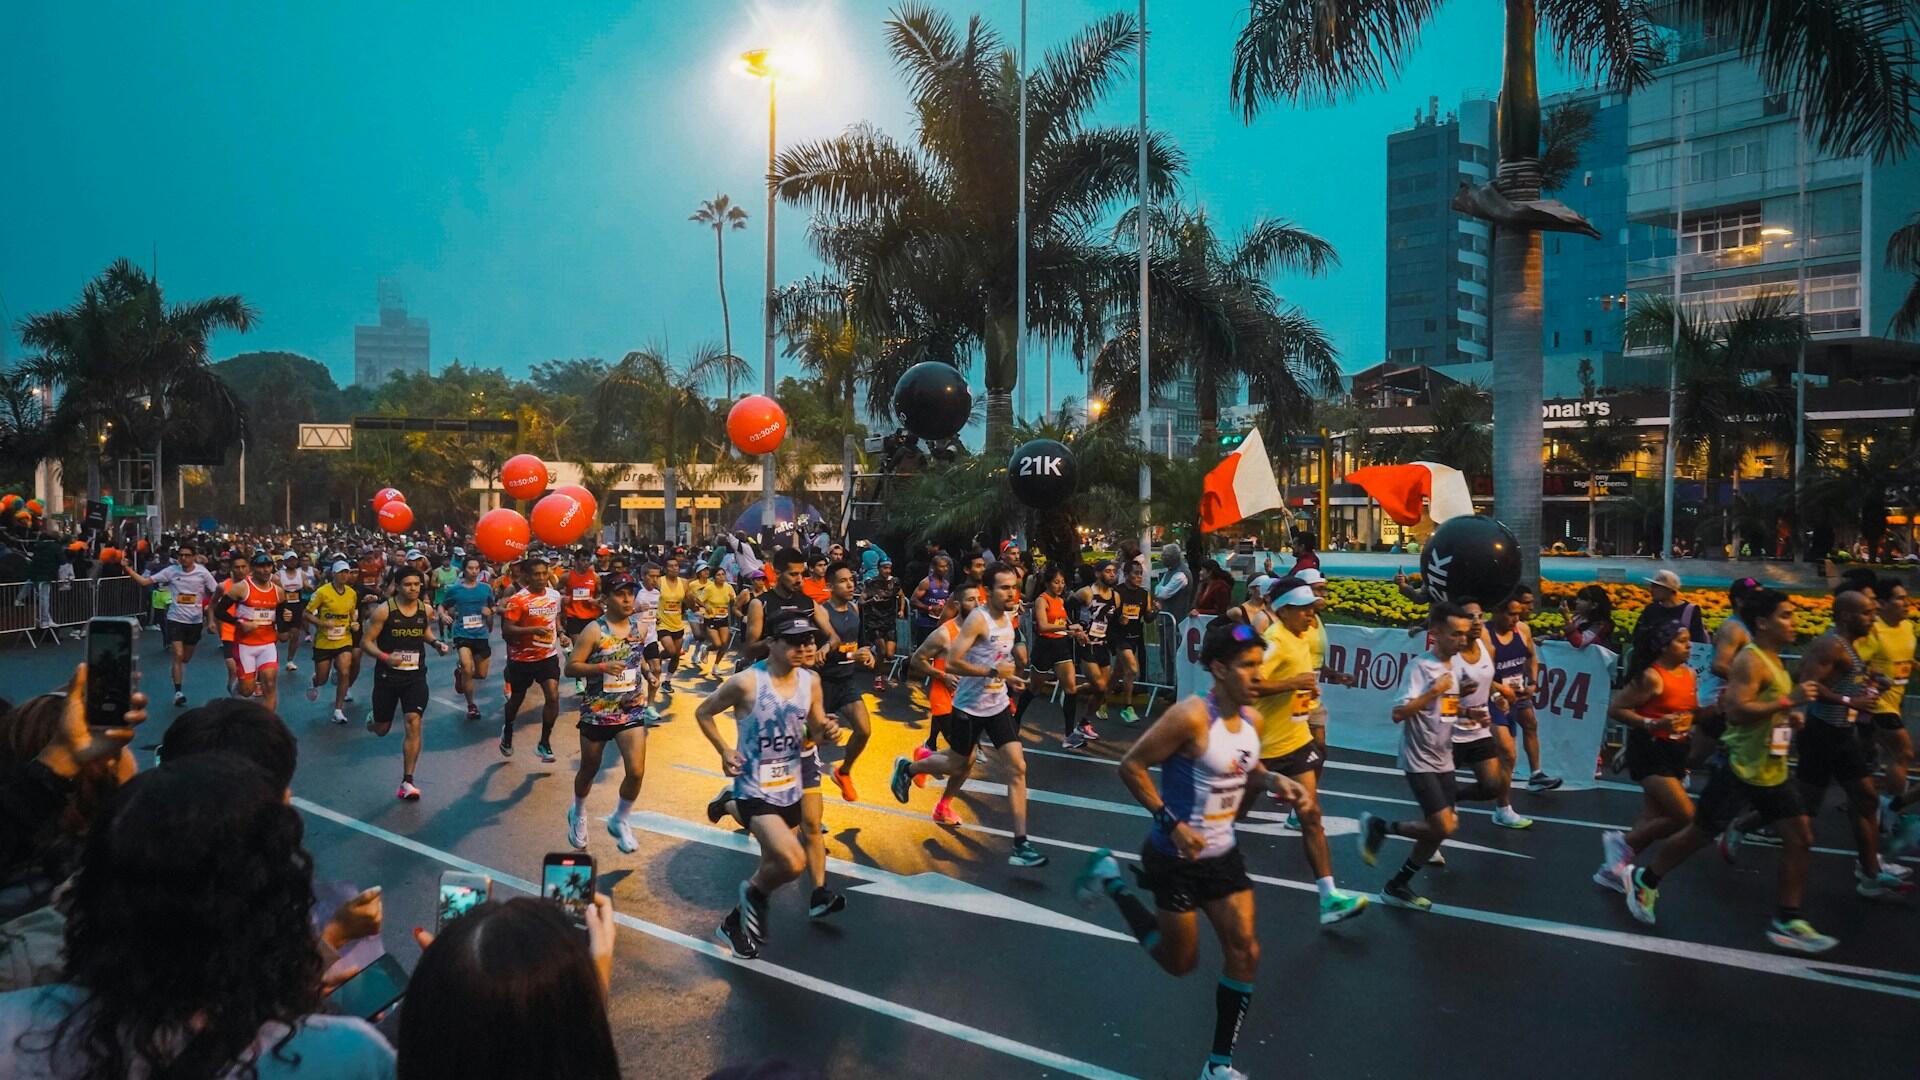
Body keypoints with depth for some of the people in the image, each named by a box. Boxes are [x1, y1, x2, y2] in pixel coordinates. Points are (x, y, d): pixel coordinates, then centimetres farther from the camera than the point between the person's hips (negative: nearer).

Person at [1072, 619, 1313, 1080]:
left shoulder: (1251, 720, -1)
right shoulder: (1191, 717, -26)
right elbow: (1131, 766, -22)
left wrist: (1275, 782, -5)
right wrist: (1172, 823, -24)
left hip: (1223, 853, 7)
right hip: (1177, 857, -7)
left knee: (1245, 952, 4)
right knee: (1180, 961, 10)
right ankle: (1109, 879, 28)